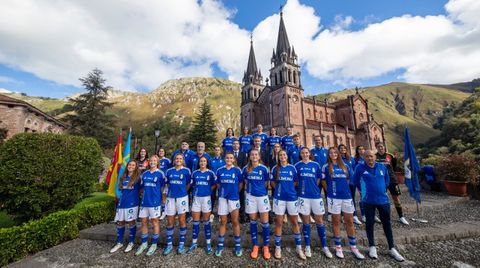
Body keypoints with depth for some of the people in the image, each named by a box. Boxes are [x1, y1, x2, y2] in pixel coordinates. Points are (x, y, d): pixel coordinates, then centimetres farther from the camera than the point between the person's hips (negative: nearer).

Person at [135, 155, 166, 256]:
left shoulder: (160, 173, -6)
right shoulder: (144, 174, 7)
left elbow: (163, 187, 0)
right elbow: (142, 186, 16)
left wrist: (162, 198, 1)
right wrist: (146, 194, 9)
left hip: (155, 201, -5)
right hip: (144, 201, 5)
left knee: (155, 222, 7)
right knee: (144, 222, 13)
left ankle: (154, 245, 21)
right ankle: (144, 244, 30)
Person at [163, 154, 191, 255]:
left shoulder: (186, 170, -4)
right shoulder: (169, 171, 5)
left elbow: (188, 184, 4)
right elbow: (168, 183, 17)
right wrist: (173, 190, 10)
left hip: (182, 197, -3)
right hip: (170, 198, 3)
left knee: (182, 221, 6)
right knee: (169, 222, 9)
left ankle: (182, 244, 22)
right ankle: (169, 244, 25)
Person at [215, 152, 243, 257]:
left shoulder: (237, 170, -6)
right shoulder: (220, 170, 0)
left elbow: (241, 183, 5)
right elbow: (218, 184, 12)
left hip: (234, 198, -1)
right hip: (222, 198, 2)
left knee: (235, 222, 7)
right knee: (223, 222, 11)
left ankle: (238, 245, 23)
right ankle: (220, 245, 25)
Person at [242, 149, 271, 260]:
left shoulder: (264, 168, -7)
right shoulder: (246, 168, -2)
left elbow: (266, 182, 5)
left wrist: (259, 188, 8)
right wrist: (250, 187, 7)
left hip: (262, 196, -1)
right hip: (250, 196, 2)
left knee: (264, 221, 4)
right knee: (253, 221, 11)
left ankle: (266, 246, 22)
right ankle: (255, 246, 26)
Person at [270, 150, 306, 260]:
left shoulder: (292, 168, 1)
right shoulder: (275, 168, 0)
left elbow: (297, 182, 6)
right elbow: (272, 182, 7)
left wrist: (288, 187, -3)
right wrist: (279, 188, -3)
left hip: (292, 197, 1)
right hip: (279, 198, -1)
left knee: (294, 222, 12)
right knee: (279, 223, 7)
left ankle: (299, 247, 28)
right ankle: (278, 247, 21)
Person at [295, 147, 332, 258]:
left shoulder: (316, 165, 1)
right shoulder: (297, 165, -2)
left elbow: (319, 179, 10)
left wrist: (313, 187, 7)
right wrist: (302, 187, 2)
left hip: (316, 195, 1)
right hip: (303, 196, -1)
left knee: (319, 221, 10)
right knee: (306, 221, 9)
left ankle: (325, 246, 26)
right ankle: (307, 246, 23)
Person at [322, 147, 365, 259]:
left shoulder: (345, 166, 7)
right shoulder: (326, 167, -3)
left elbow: (351, 178, 16)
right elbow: (323, 181, 3)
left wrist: (343, 187, 12)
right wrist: (331, 190, 7)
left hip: (347, 196, 3)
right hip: (334, 197, -3)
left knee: (349, 222, 11)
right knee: (336, 222, 8)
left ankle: (353, 247, 26)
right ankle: (338, 246, 21)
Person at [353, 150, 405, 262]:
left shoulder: (382, 167, -1)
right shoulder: (360, 168, -11)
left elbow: (387, 181, 16)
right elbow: (356, 181, 3)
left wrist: (382, 190, 13)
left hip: (383, 199, 3)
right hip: (368, 200, -3)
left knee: (387, 223, 14)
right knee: (370, 223, 10)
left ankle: (392, 248, 30)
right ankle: (372, 246, 25)